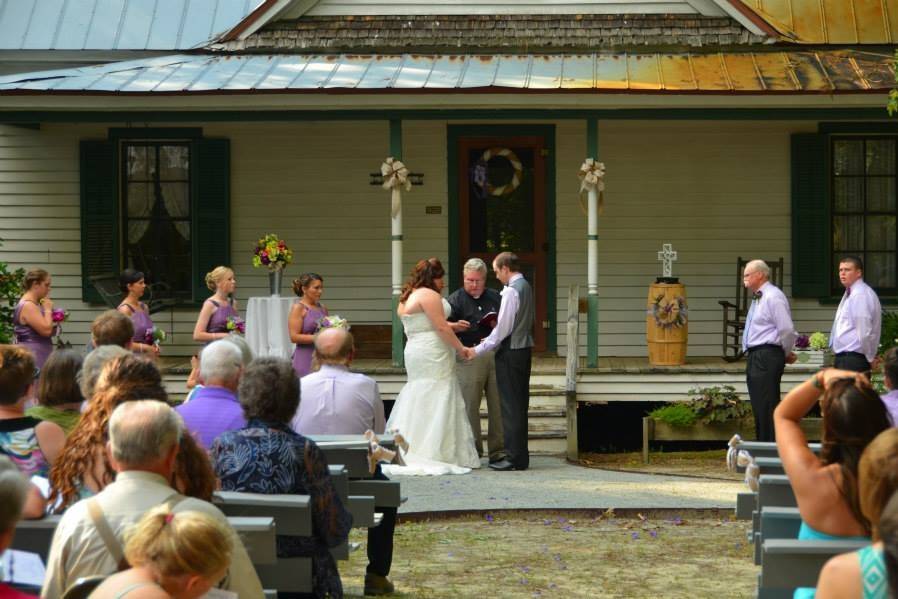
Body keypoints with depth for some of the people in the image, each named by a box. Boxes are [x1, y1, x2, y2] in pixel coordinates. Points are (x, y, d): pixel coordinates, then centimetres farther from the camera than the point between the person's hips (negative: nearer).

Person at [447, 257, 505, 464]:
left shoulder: (495, 297, 17)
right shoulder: (456, 299, 6)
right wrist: (456, 327, -25)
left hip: (495, 354, 3)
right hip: (469, 357, -3)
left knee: (498, 404, 2)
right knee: (469, 406, -4)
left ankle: (498, 451, 8)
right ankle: (473, 452, 2)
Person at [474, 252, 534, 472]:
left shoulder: (511, 291, -16)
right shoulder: (526, 287, 12)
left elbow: (503, 329, -18)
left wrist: (479, 350, -12)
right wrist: (490, 339, 15)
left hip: (510, 353, -9)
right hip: (524, 348, 9)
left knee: (510, 406, -5)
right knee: (520, 405, 12)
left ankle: (514, 458, -4)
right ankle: (520, 456, 17)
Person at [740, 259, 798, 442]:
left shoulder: (773, 297, -13)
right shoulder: (758, 299, 17)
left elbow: (787, 330, -18)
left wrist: (786, 354, -6)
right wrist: (785, 354, 18)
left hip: (767, 358, -10)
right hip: (755, 357, 10)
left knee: (767, 407, -11)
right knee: (759, 407, 13)